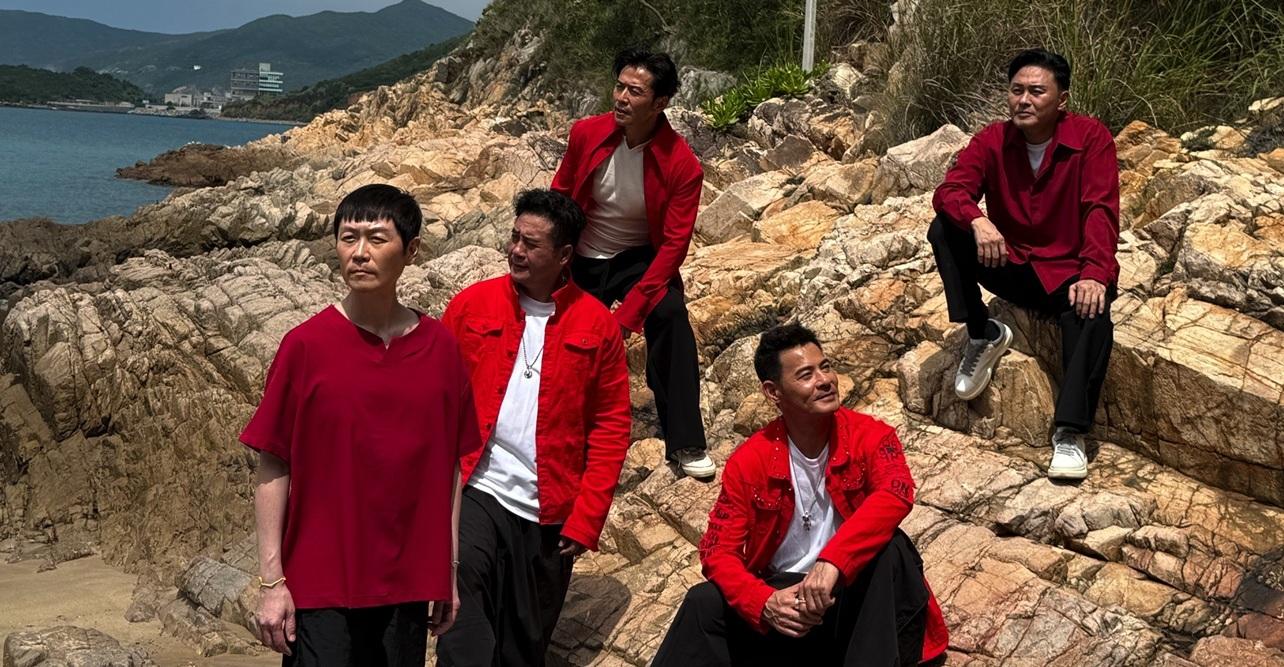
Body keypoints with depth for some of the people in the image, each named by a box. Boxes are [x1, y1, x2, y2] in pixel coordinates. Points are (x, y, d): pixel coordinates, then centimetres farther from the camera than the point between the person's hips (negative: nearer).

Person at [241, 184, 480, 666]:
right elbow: (272, 471, -4)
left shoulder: (440, 348, 1)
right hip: (319, 588, -2)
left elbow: (448, 466, 6)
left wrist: (449, 572, 7)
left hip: (408, 586, 3)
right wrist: (272, 582, -7)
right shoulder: (305, 345, -7)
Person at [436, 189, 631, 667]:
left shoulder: (596, 324, 2)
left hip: (550, 514, 1)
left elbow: (611, 426, 2)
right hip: (477, 491, -1)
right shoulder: (472, 305, 2)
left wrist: (586, 518, -3)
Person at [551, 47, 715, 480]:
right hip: (583, 258, 3)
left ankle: (685, 444, -23)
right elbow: (559, 199, 1)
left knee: (670, 315, -29)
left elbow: (674, 244, -20)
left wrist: (628, 310, -27)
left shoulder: (682, 166, -21)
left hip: (641, 257, -3)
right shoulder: (586, 135, -14)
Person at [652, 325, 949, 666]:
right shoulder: (748, 461, -6)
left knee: (891, 550, -30)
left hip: (854, 593, -1)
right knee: (704, 604, -21)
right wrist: (765, 603, -28)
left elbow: (897, 493, -31)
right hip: (783, 593, 2)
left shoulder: (869, 435, -10)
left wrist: (832, 562, -44)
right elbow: (718, 551, -7)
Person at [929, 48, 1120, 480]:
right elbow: (950, 191, -14)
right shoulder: (993, 140, -1)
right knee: (944, 230, -21)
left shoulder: (1091, 138, -9)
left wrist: (1094, 274, -35)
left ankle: (1070, 433, -29)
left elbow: (1101, 210, -18)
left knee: (1091, 314, -37)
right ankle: (982, 335, -8)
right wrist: (977, 220, -38)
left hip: (1069, 272, -3)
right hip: (1011, 266, 3)